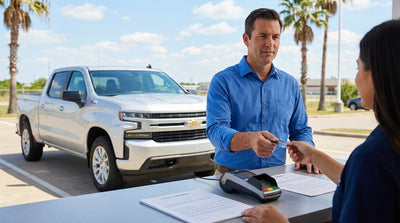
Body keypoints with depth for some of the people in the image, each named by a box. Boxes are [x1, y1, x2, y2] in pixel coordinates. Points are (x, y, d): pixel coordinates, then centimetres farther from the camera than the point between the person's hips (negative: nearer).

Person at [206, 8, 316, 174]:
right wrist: (250, 139, -34)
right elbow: (216, 131, -14)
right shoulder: (223, 81, -2)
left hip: (277, 175, 5)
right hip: (232, 176, -4)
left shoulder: (290, 84, 13)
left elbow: (301, 130, 18)